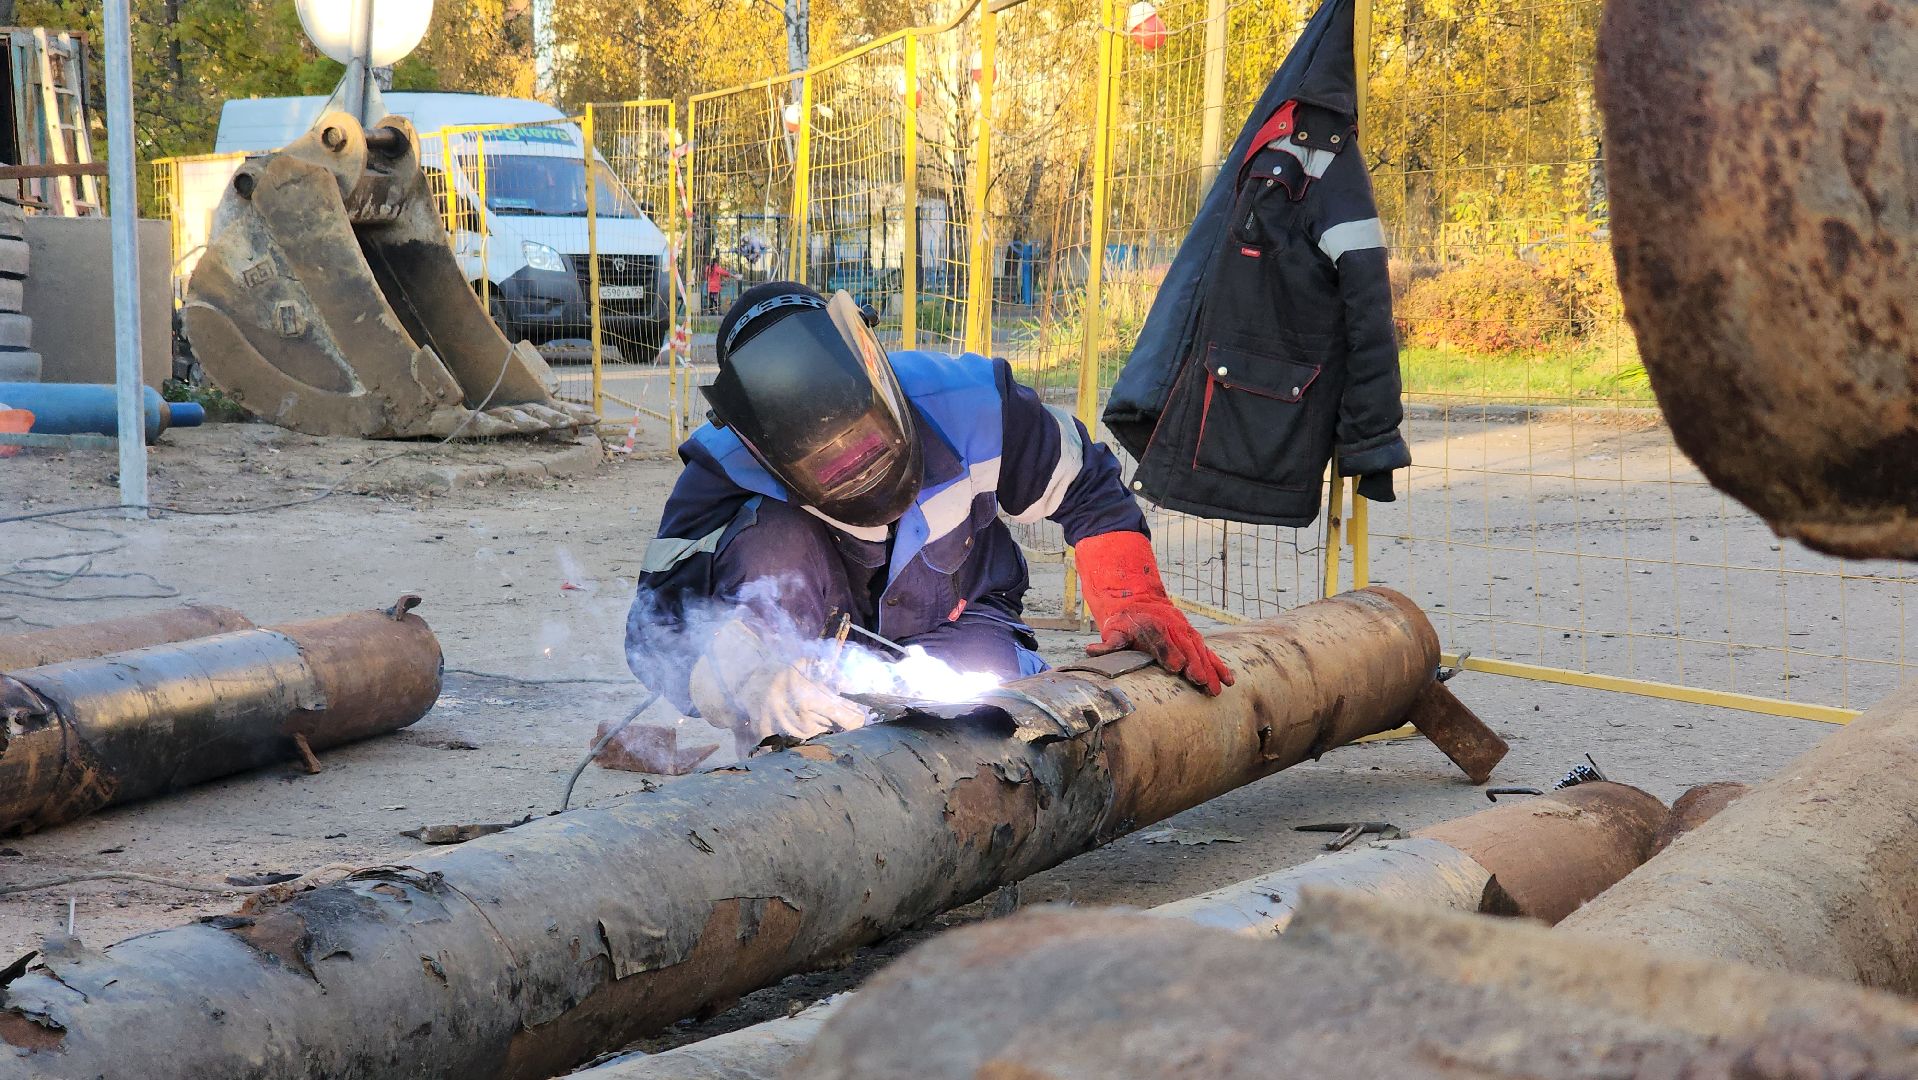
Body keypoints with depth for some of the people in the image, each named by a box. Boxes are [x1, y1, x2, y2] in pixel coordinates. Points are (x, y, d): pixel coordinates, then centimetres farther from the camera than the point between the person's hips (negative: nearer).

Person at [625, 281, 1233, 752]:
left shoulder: (968, 402, -27)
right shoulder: (725, 470, -30)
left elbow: (1090, 490, -9)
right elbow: (659, 631, -38)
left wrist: (1135, 605, -21)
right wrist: (752, 682, -58)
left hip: (952, 623, 1)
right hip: (815, 642, 0)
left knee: (983, 674, -36)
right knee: (773, 537, -33)